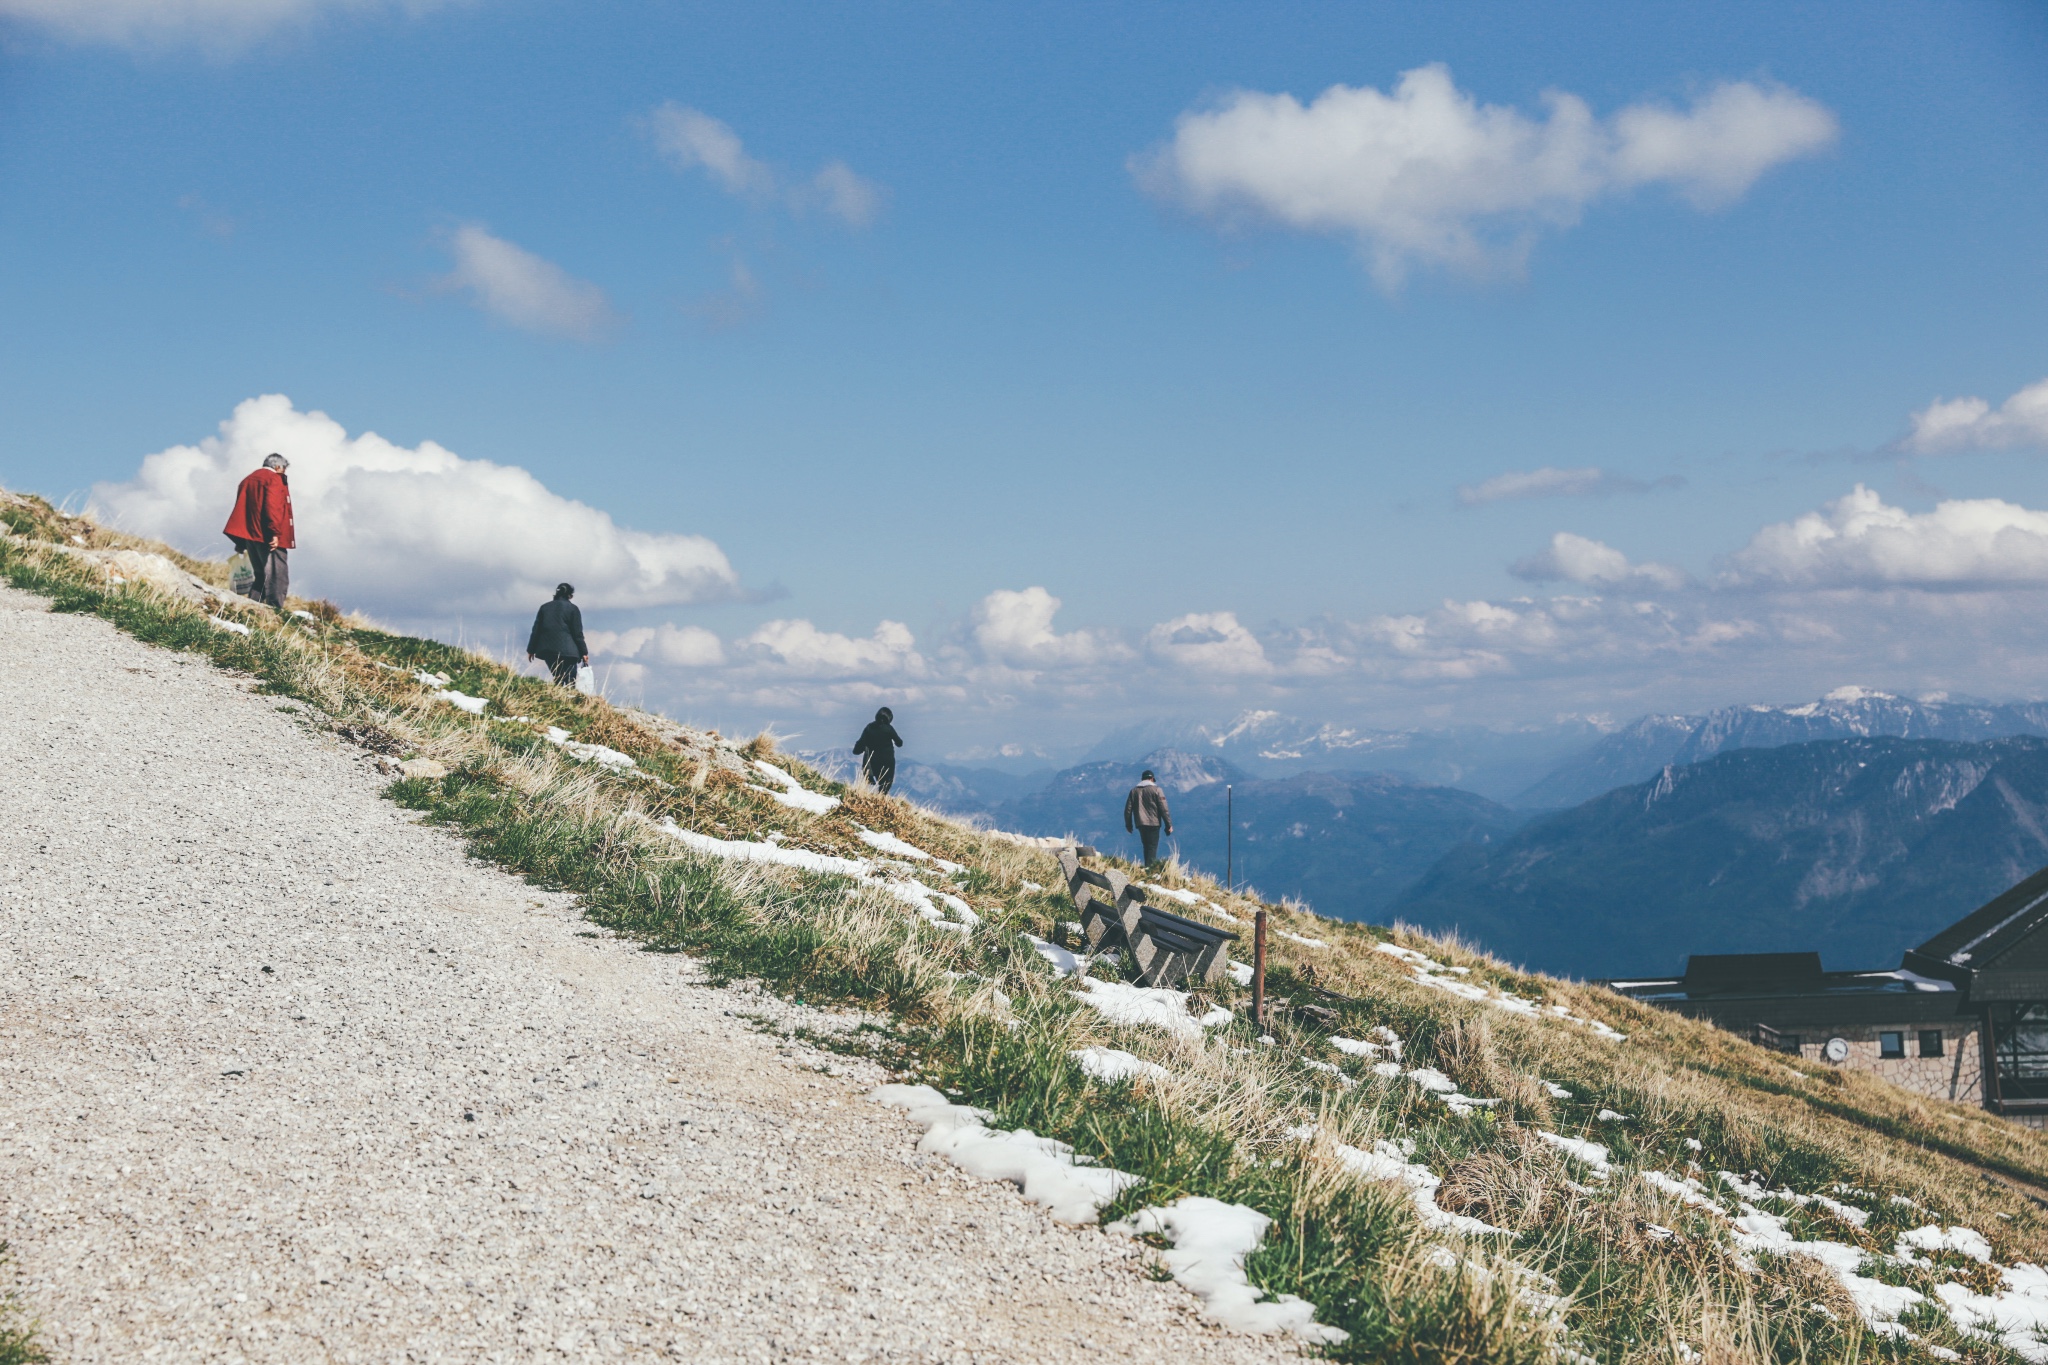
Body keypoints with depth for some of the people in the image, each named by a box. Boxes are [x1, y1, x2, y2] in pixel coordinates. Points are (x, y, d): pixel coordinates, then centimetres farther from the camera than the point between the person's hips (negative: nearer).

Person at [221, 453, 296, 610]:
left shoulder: (248, 480, 21)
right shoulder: (275, 479, -4)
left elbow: (240, 510, 20)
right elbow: (273, 507, -18)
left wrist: (241, 542, 20)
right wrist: (275, 533, -21)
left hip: (251, 536, 8)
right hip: (269, 538, -8)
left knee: (261, 576, 15)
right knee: (277, 577, -9)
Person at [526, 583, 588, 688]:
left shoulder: (545, 608, 12)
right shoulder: (573, 609, 1)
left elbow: (536, 630, 11)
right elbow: (577, 633, -2)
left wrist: (531, 650, 16)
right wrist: (583, 652, 2)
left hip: (547, 650, 4)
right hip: (566, 650, -4)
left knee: (557, 679, 11)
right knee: (570, 682, -5)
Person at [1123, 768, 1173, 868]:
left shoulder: (1134, 791, 8)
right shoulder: (1157, 790, -5)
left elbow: (1128, 809, 9)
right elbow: (1164, 809, -8)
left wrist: (1128, 825, 19)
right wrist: (1169, 825, -4)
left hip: (1140, 824, 4)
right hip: (1153, 823, -4)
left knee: (1147, 846, 16)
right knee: (1152, 847, -3)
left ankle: (1148, 866, 16)